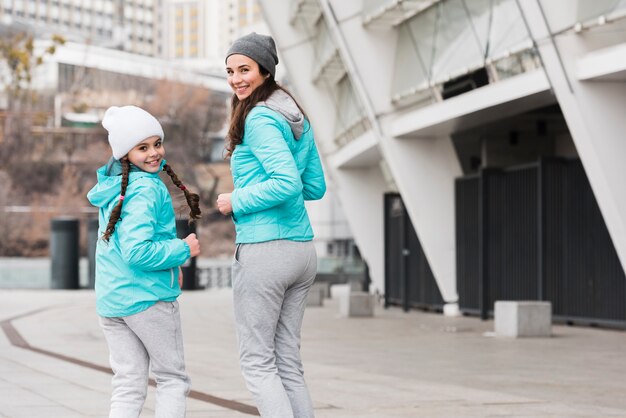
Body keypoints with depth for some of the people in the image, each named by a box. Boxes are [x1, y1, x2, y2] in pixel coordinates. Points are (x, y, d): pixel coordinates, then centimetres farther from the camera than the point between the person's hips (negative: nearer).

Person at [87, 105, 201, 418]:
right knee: (172, 379, 7)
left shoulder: (112, 184, 11)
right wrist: (183, 250, -12)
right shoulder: (146, 189, -16)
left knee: (128, 387, 9)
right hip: (148, 298, -7)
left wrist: (170, 264, 18)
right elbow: (137, 251, -24)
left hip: (108, 301, 7)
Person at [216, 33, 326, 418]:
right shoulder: (297, 118, 14)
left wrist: (236, 201, -11)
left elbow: (287, 183, -23)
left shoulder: (259, 118, -12)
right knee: (289, 361, 11)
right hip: (302, 250, 9)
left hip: (265, 252, -9)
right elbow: (316, 186, 20)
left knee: (257, 361, -1)